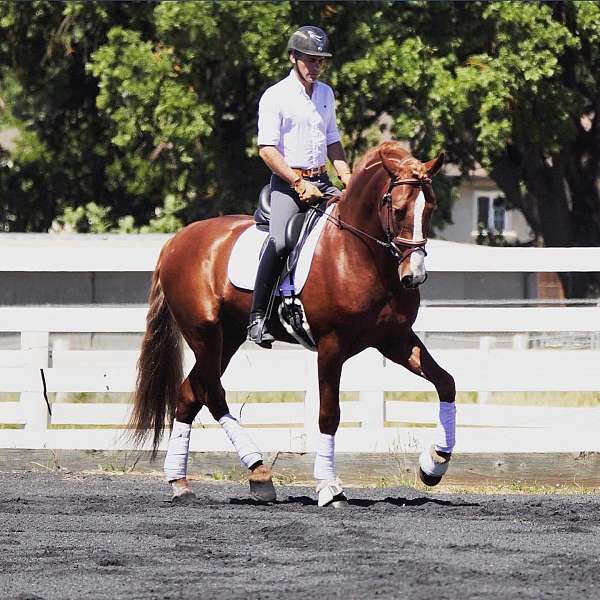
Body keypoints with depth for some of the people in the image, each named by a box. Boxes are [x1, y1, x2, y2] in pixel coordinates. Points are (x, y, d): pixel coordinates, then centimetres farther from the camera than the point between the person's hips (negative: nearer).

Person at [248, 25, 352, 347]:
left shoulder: (326, 94, 16)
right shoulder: (275, 96, -5)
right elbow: (267, 149, -12)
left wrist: (346, 176, 7)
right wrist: (299, 184, -19)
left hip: (322, 180, 7)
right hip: (287, 182, -7)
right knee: (279, 241, -28)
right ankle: (257, 318, -24)